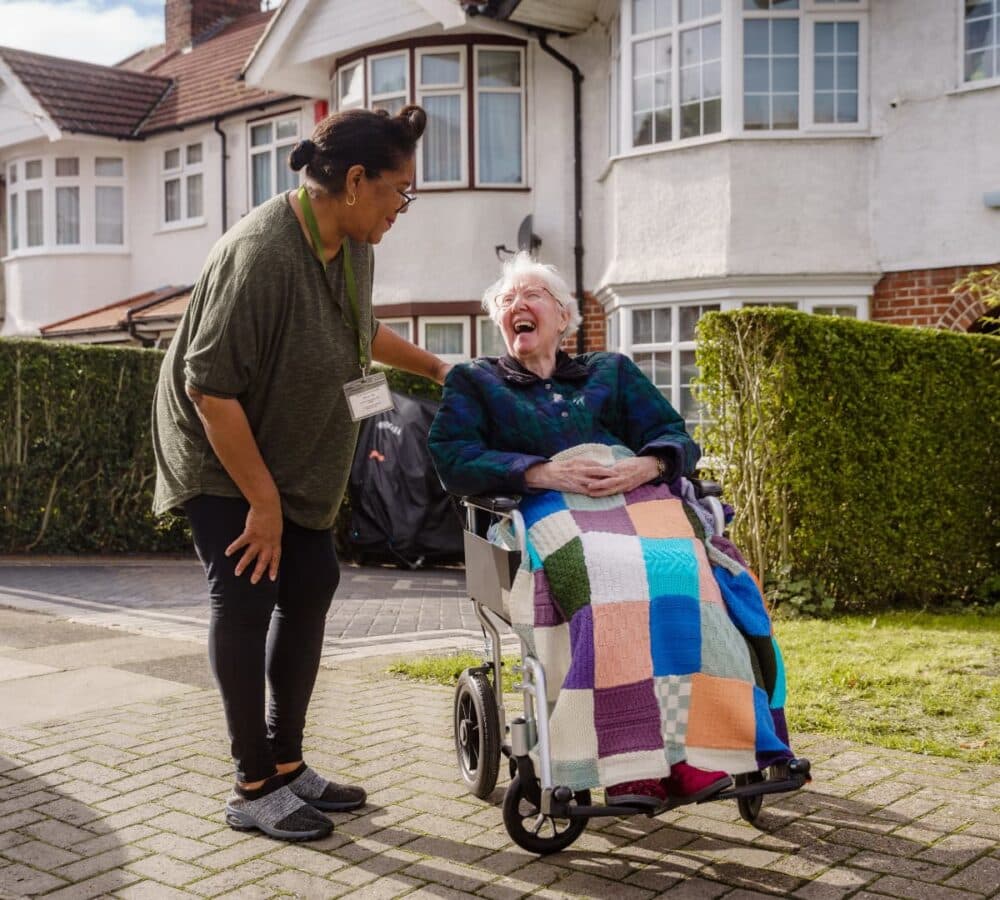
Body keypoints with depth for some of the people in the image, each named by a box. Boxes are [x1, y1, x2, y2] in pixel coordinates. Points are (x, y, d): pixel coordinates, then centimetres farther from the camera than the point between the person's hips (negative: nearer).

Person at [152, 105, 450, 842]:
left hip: (291, 453, 9)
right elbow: (211, 387, -30)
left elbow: (360, 331, 18)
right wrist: (261, 498, -26)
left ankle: (288, 764, 20)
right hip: (221, 456, -8)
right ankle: (253, 789, 3)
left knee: (311, 587, 8)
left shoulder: (351, 245, -4)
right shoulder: (262, 254, -31)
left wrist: (438, 369, 23)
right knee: (247, 596, -9)